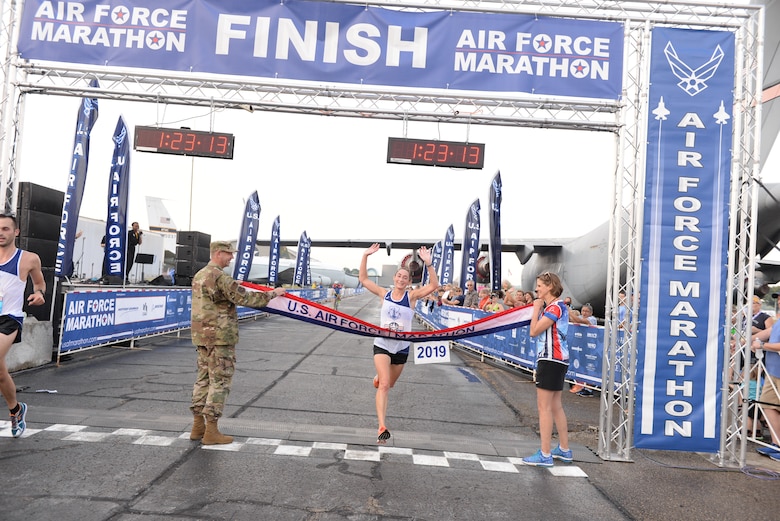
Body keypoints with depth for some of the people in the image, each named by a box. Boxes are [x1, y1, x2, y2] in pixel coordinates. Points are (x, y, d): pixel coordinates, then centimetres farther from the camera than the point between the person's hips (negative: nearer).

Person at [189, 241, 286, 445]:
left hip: (202, 335, 9)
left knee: (204, 378, 14)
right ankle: (211, 431, 1)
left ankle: (198, 426, 20)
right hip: (220, 336, -9)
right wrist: (272, 293, -10)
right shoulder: (220, 277, -16)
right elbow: (244, 298, -19)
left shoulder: (199, 275, 14)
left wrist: (235, 287, 31)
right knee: (220, 381, -3)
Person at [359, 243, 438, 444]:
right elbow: (363, 278, 1)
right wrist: (365, 256, -9)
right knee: (384, 385, -16)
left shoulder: (412, 296, -5)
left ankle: (378, 378, 57)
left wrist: (428, 263, -27)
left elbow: (434, 285, -16)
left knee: (389, 383, 19)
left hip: (402, 348, 1)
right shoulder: (384, 294, -1)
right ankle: (382, 427, -17)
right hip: (382, 345, -1)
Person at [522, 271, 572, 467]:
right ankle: (564, 450, 26)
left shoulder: (555, 307, -15)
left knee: (544, 406, -7)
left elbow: (534, 331, -18)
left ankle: (545, 455, -2)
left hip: (552, 361, -10)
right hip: (553, 361, 10)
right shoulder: (550, 306, 16)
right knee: (555, 406, 16)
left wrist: (536, 308, -10)